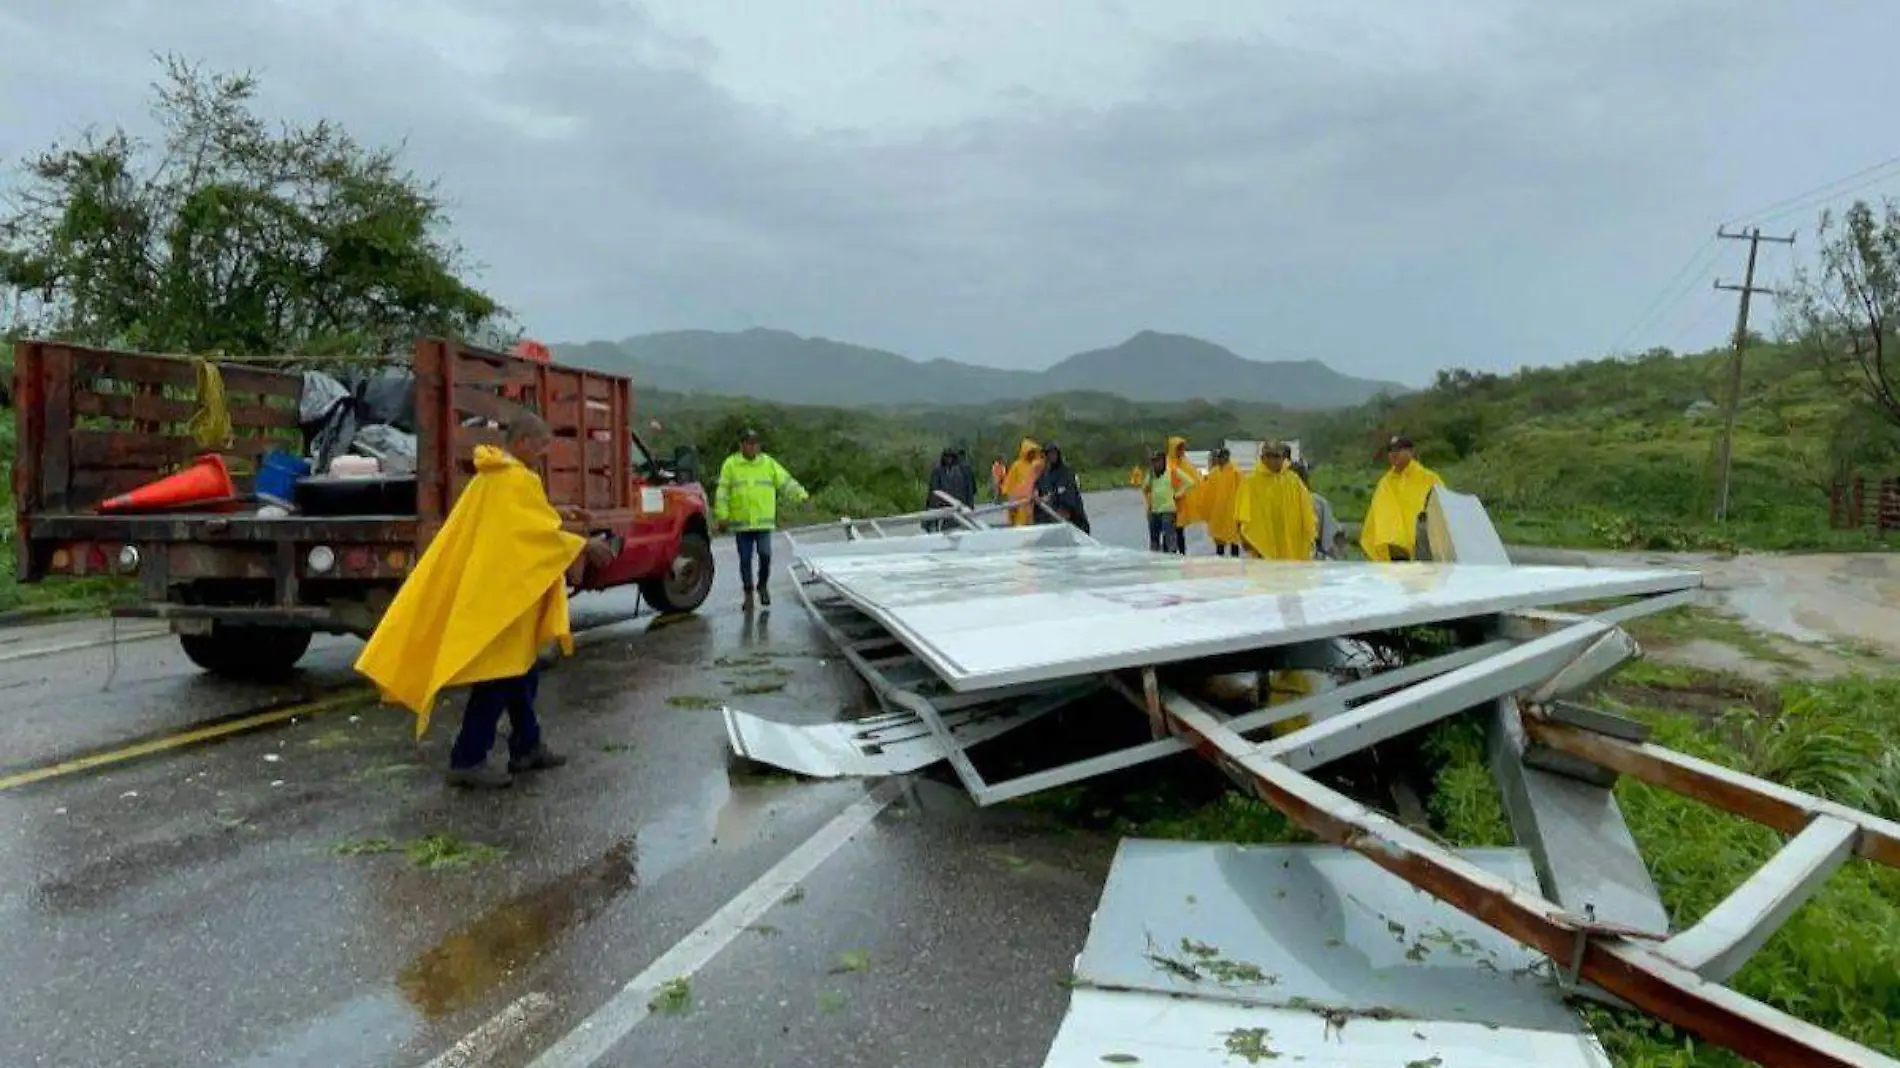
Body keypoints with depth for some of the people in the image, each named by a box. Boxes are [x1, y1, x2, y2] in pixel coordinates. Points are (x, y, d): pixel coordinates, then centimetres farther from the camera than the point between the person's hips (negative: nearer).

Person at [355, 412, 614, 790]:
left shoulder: (491, 476, 14)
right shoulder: (518, 480, -16)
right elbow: (541, 532, -18)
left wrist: (556, 516, 18)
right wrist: (583, 545, -8)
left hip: (494, 588, 10)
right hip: (504, 593, -10)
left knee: (521, 670, 16)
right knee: (500, 677, -5)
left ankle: (527, 747, 23)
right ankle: (467, 759, -1)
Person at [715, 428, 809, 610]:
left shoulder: (769, 463, 7)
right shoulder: (730, 465, 3)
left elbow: (786, 482, 3)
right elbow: (722, 492, 0)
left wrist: (801, 496, -10)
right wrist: (722, 515, -8)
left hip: (764, 521, 0)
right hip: (741, 522, 0)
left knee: (765, 555, -12)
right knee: (745, 560, 4)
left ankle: (763, 585, 13)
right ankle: (748, 594, 18)